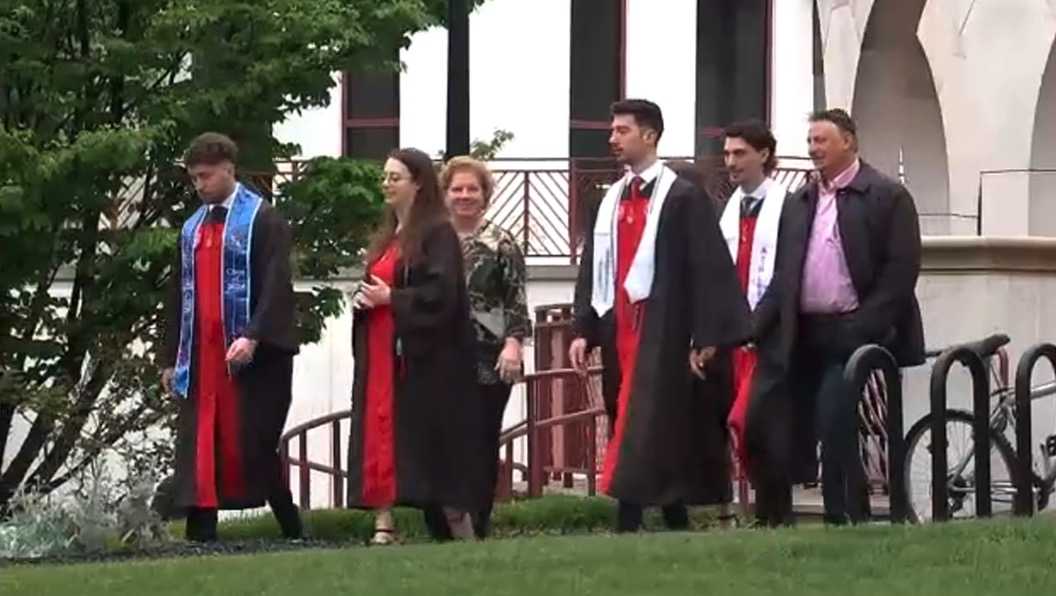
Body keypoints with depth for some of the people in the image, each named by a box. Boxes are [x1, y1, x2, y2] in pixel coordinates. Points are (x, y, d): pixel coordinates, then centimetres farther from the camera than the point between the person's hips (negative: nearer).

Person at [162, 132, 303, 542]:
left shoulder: (262, 220, -4)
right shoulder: (192, 228, 16)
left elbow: (276, 286, -14)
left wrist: (252, 337, -25)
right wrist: (172, 358, 16)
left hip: (253, 355, -6)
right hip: (202, 356, 6)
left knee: (253, 447, -5)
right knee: (199, 450, 0)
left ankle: (292, 533, 7)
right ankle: (200, 535, 0)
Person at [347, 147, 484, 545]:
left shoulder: (437, 233, -8)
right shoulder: (386, 235, 18)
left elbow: (440, 292, -18)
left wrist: (390, 297, -15)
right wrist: (363, 298, 4)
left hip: (422, 357, -8)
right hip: (380, 353, 8)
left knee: (428, 441, -6)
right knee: (380, 435, 0)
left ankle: (460, 527, 1)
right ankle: (384, 524, -3)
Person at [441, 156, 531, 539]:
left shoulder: (501, 245, 2)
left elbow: (517, 302, -2)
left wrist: (513, 343, -13)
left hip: (488, 361, -2)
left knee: (484, 441, 2)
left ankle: (479, 525, 8)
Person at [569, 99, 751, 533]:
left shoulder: (682, 198, -5)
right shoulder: (610, 201, 15)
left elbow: (708, 268, -9)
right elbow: (592, 269, 16)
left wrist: (706, 339, -14)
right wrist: (582, 330, 7)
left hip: (663, 335, -6)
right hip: (619, 331, 7)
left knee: (641, 436, -13)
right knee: (662, 438, 11)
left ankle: (627, 527, -17)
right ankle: (677, 528, 17)